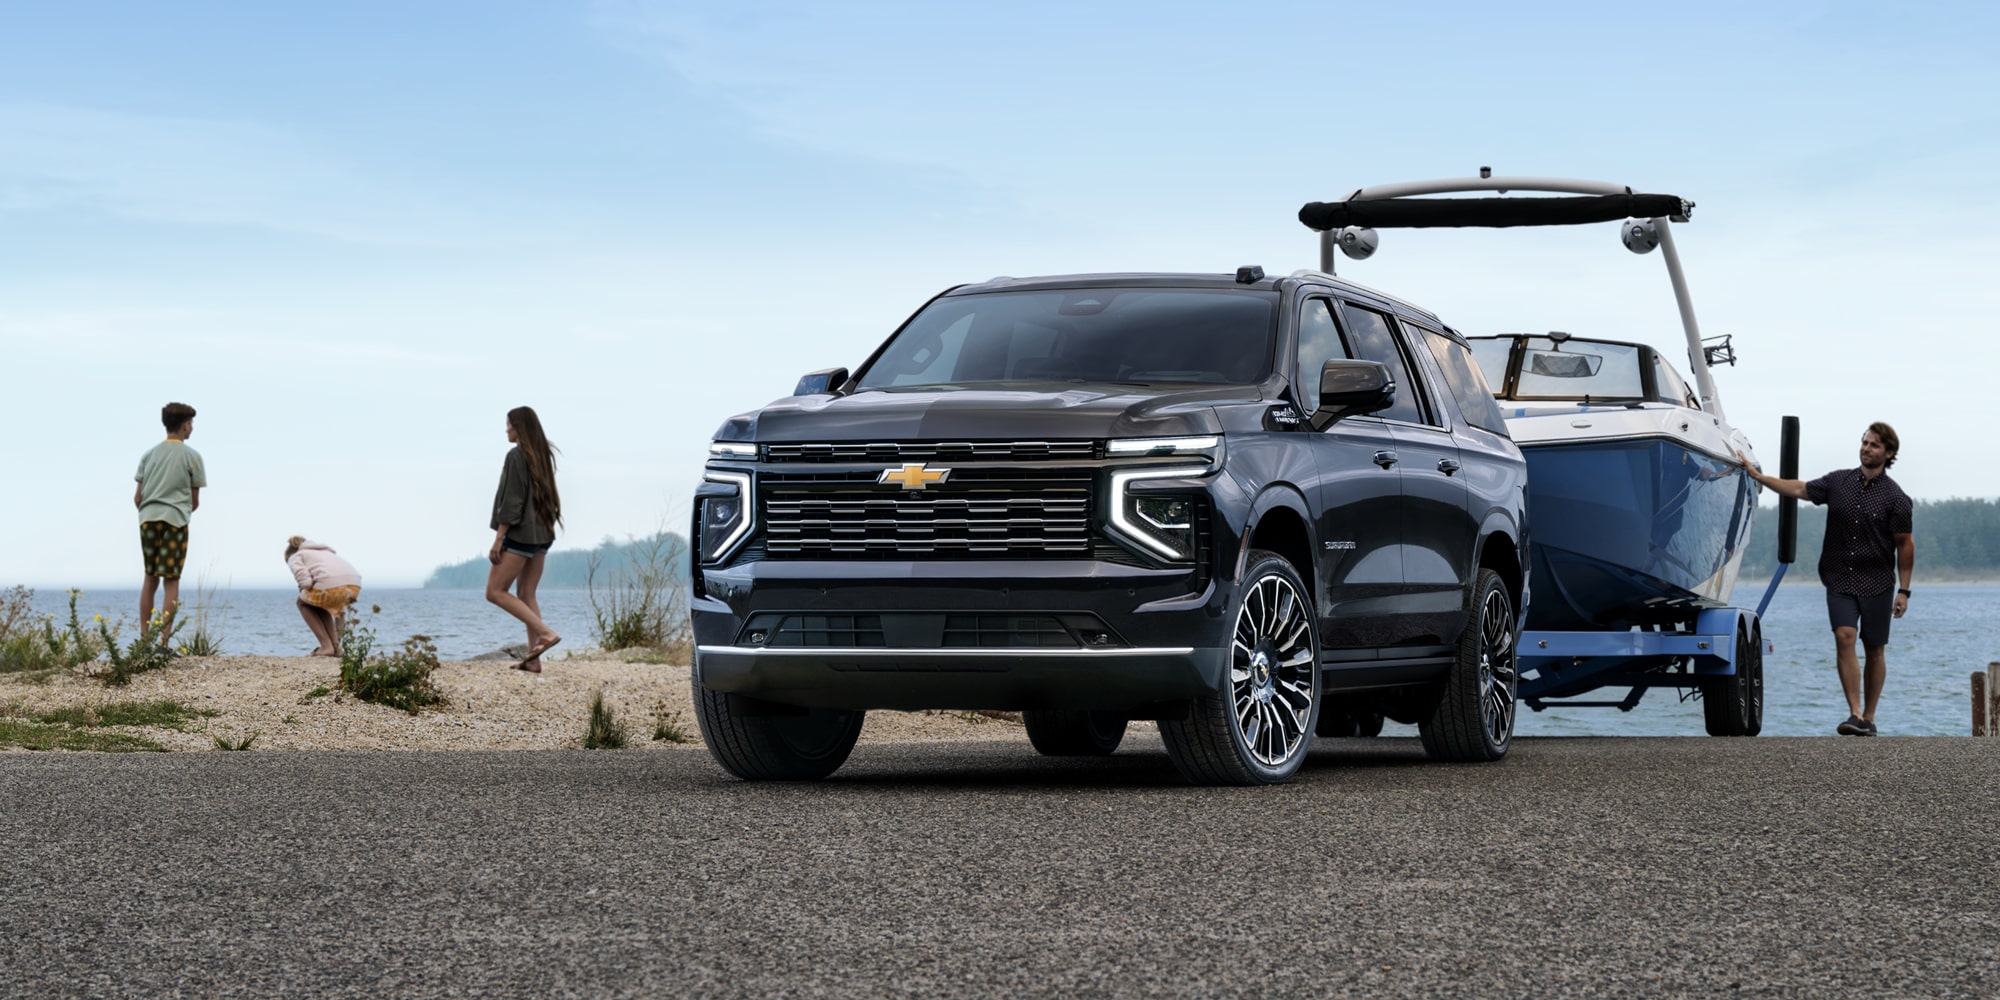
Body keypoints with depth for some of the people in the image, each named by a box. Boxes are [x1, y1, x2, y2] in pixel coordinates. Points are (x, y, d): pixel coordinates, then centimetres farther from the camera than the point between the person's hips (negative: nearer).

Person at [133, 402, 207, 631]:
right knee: (171, 581, -3)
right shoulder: (192, 457, 2)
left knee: (150, 579, 13)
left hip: (148, 518, 4)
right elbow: (195, 502, 4)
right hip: (176, 518, -4)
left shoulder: (149, 455, 13)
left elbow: (137, 497, 10)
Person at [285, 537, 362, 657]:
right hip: (354, 585, 7)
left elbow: (305, 582, -1)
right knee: (320, 603, 35)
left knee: (303, 603, 25)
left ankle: (326, 646, 10)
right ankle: (336, 646, 18)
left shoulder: (295, 558, 21)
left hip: (331, 585, -6)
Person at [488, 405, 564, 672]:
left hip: (520, 533, -9)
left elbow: (512, 500, -17)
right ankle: (533, 658, 1)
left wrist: (498, 539, -16)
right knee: (526, 595, 9)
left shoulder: (516, 456, -13)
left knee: (495, 591, -3)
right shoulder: (543, 456, 12)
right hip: (542, 533, 9)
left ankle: (545, 633, -15)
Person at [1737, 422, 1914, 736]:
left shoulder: (1895, 498, -5)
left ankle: (1868, 719, 15)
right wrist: (1757, 476, 9)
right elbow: (1799, 490, 13)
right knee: (1844, 638, -16)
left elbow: (1905, 544, -3)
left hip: (1876, 583, -2)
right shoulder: (1838, 482, 6)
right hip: (1840, 580, 2)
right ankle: (1854, 714, -19)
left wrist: (1904, 590, -6)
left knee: (1875, 651, 5)